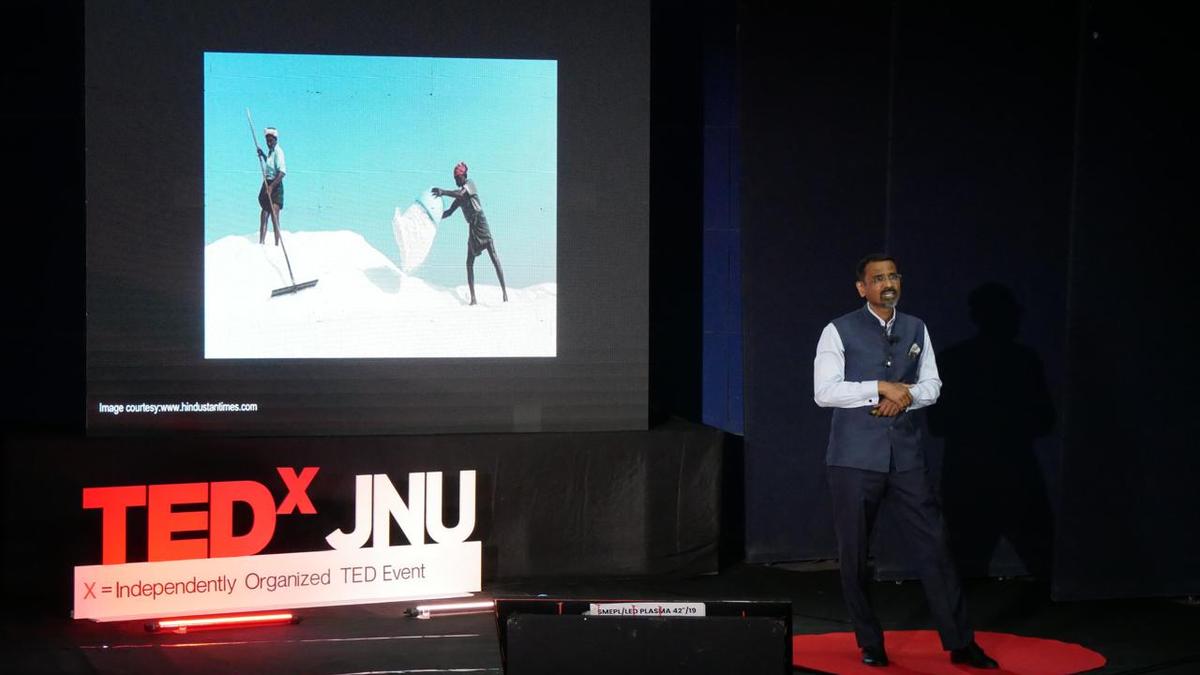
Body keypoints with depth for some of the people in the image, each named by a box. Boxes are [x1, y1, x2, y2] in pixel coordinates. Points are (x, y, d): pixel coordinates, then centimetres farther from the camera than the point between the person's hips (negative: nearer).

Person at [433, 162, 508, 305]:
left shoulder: (470, 183, -5)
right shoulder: (460, 195, 16)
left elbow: (460, 194, -25)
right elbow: (449, 212, 19)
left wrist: (443, 192, -30)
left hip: (480, 223, -8)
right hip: (472, 227, 8)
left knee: (494, 258, -11)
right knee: (469, 263, 1)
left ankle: (504, 292, -14)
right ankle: (473, 297, 0)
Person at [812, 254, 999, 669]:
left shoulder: (916, 330, 11)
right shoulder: (839, 332, -3)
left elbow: (932, 385, 10)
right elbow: (824, 392, -11)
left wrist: (906, 395, -11)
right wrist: (881, 388, -16)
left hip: (906, 455, 3)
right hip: (855, 458, -3)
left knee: (933, 545, 0)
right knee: (854, 553, 4)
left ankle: (960, 643, 7)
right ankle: (870, 643, 20)